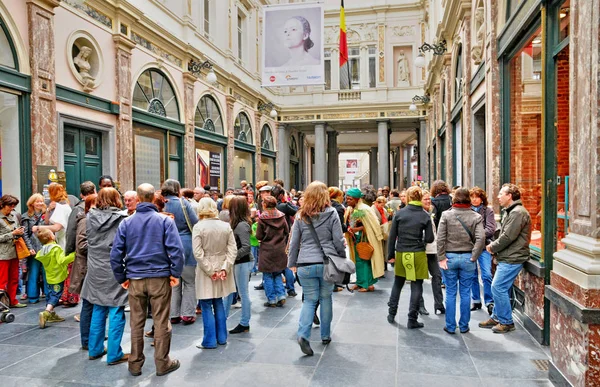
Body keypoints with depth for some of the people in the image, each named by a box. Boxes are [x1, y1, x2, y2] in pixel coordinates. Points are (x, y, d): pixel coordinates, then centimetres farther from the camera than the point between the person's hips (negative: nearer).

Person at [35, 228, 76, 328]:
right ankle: (46, 313, -18)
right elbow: (62, 260, -29)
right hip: (58, 276, -8)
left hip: (49, 277, 8)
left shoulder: (42, 250, 3)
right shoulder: (56, 248, -20)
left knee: (50, 295, 16)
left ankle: (51, 314, 24)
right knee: (55, 295, -5)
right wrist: (73, 255, -28)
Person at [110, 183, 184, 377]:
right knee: (161, 322, 8)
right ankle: (162, 363, 17)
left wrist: (121, 277, 9)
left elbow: (115, 253, 1)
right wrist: (176, 273, -5)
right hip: (160, 277, -2)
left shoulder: (126, 222, 2)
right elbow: (176, 249, -14)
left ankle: (135, 364, 24)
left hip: (135, 279, 3)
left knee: (136, 323, 14)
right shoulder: (165, 220, -6)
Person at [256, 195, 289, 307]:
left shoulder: (262, 218, -11)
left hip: (267, 250, -4)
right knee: (277, 274, 18)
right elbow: (287, 232, 4)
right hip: (280, 250, 4)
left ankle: (271, 300, 10)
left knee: (268, 276, 7)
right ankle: (281, 296, 9)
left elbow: (259, 236, -9)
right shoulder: (281, 216, -1)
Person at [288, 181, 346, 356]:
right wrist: (342, 258, 14)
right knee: (326, 298, 15)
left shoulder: (301, 216, 3)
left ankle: (303, 334, -9)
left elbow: (294, 242, 7)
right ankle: (325, 335, 26)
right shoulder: (331, 214, -2)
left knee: (309, 300, 10)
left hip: (306, 265, 1)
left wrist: (292, 263, 18)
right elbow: (338, 241, -1)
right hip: (327, 263, -1)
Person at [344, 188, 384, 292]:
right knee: (358, 260, 12)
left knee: (364, 260, -2)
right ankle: (360, 282, 22)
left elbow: (371, 225, -16)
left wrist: (357, 229, -21)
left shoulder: (364, 209, -18)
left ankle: (367, 284, 7)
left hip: (365, 238, -7)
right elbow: (347, 223, 13)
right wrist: (349, 229, -9)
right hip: (355, 239, 7)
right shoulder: (349, 210, 3)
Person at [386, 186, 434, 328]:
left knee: (398, 283, 18)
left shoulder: (399, 213, -3)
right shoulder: (425, 216, -5)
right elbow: (429, 239, -5)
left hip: (401, 253, 2)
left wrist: (390, 253, 7)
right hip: (418, 254, -2)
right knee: (416, 286, 6)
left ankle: (391, 314, 27)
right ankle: (412, 320, 9)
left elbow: (392, 235, -1)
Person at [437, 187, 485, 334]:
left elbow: (440, 238, -10)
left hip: (450, 257, 0)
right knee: (465, 293, 11)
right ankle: (464, 326, 19)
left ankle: (450, 326, 15)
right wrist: (473, 257, -6)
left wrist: (442, 258, -5)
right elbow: (481, 238, -13)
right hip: (467, 258, 1)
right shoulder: (476, 217, -3)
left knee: (450, 293, 8)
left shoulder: (446, 215, -5)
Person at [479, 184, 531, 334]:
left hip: (512, 259, -10)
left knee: (498, 288, -8)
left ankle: (506, 322, 3)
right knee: (498, 288, 14)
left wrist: (493, 247, -8)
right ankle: (496, 318, 24)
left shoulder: (518, 212, -16)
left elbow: (508, 236, -21)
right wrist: (494, 246, 6)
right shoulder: (510, 211, 18)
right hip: (506, 258, 10)